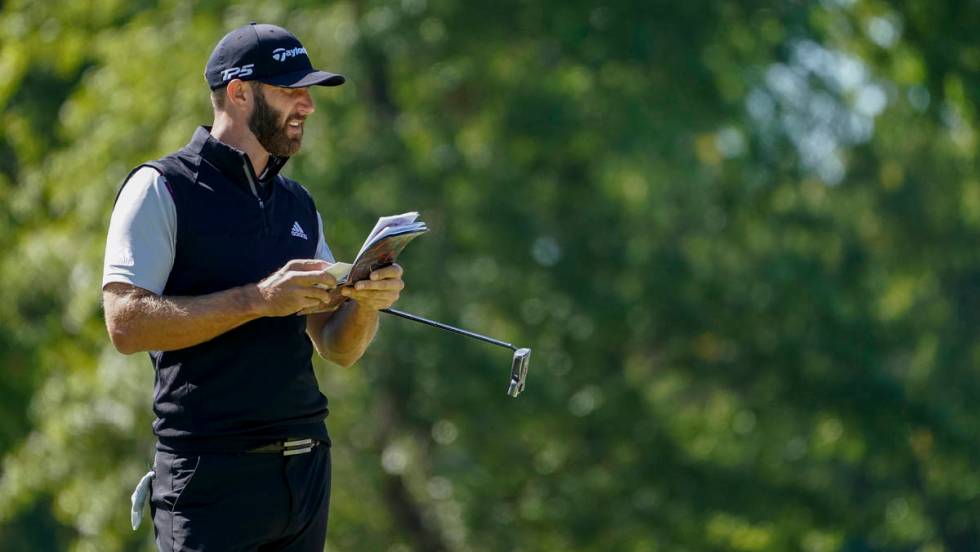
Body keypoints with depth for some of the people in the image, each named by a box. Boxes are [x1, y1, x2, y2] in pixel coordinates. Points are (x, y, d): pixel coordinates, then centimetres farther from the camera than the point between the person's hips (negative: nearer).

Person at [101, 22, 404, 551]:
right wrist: (259, 299, -19)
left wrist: (365, 303, -8)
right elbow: (126, 323, -14)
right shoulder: (161, 189, -2)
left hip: (305, 465, 6)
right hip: (212, 472, -6)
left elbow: (339, 348, 15)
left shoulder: (298, 205, 17)